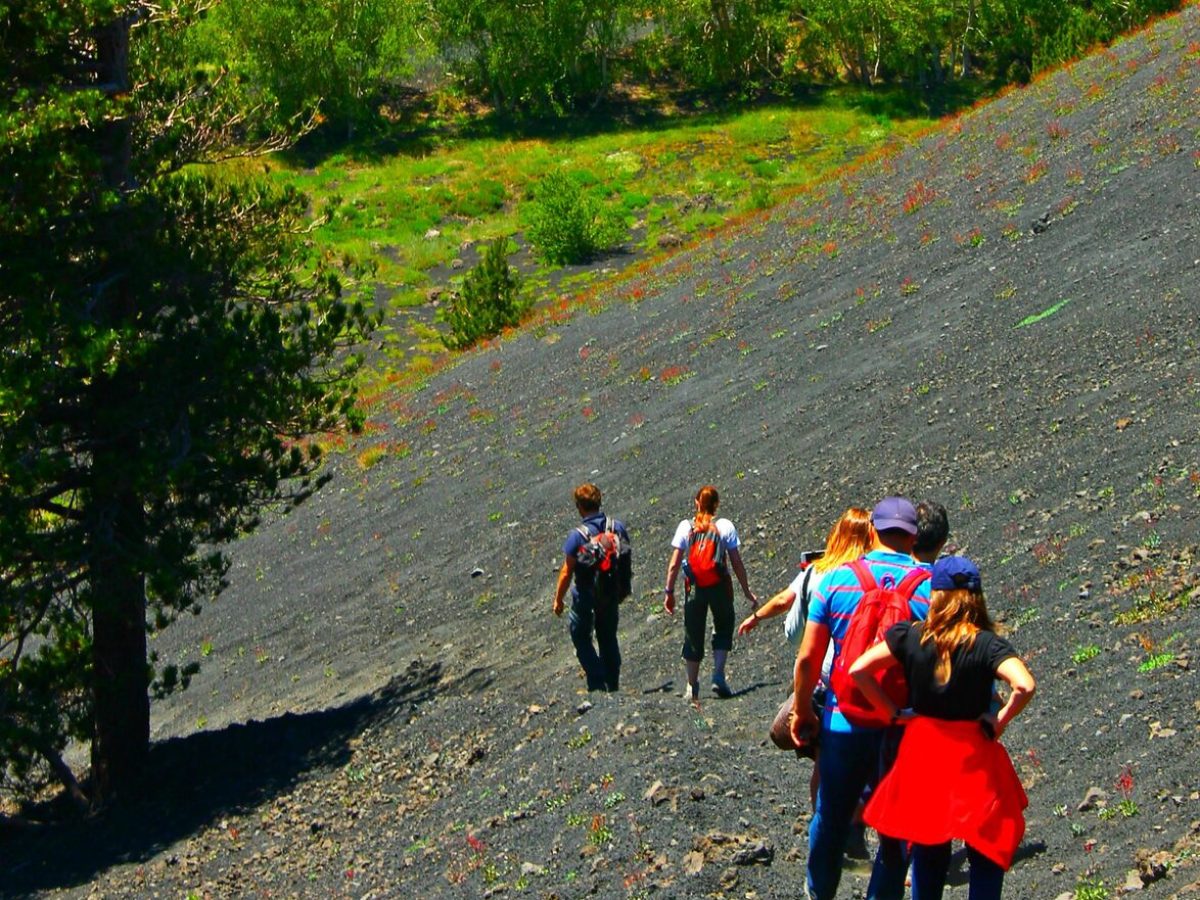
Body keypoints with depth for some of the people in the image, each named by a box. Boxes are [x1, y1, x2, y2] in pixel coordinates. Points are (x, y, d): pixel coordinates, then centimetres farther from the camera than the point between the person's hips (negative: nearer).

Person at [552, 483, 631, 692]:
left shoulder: (577, 535, -23)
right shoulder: (618, 527, -8)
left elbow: (567, 572, -16)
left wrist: (558, 599, -4)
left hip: (586, 595, -5)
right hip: (612, 593, 5)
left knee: (581, 637, 12)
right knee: (608, 637, 20)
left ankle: (597, 684, 4)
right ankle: (613, 684, 28)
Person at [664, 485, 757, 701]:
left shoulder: (685, 527, -1)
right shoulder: (726, 527, -4)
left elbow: (674, 564, -4)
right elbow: (737, 563, -4)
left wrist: (669, 591, 4)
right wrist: (746, 590, 5)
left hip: (695, 586, 1)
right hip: (720, 586, -1)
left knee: (693, 636, 11)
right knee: (723, 629, 17)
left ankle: (692, 687, 17)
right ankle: (718, 676, 0)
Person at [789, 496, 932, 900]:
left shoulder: (837, 579, -4)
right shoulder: (930, 586, -7)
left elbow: (807, 658, -3)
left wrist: (801, 710, 11)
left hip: (843, 724, 2)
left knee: (830, 820, 20)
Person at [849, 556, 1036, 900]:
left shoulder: (910, 636, -6)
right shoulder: (987, 645, -13)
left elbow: (858, 670, -8)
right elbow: (1024, 686, -27)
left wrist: (893, 712, -1)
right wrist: (999, 722, -12)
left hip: (922, 755, 3)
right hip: (974, 759, -3)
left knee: (928, 853, 19)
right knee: (988, 854, 9)